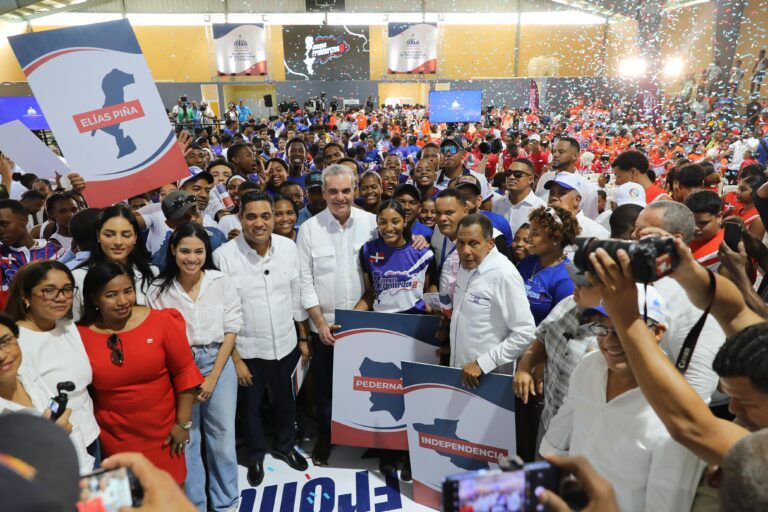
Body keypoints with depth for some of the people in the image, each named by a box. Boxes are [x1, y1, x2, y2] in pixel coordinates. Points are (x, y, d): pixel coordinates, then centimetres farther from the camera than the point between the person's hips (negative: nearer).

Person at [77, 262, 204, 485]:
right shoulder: (81, 335, -9)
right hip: (114, 436, 1)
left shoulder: (162, 321, -13)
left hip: (163, 429, -1)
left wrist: (183, 422, -6)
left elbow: (184, 372, -8)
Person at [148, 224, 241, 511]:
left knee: (222, 436, 11)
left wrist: (212, 377, -7)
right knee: (185, 438, 11)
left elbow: (230, 332, -3)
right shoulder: (159, 289, -4)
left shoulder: (221, 282, -4)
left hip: (218, 363, 0)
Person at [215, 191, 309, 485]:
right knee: (251, 405, 19)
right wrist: (235, 359, -11)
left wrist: (303, 338, 8)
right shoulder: (224, 256, -18)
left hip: (285, 345, 3)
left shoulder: (289, 247, -7)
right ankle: (256, 455, 46)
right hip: (247, 350, -3)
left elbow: (296, 297, 4)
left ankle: (285, 446, 50)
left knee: (286, 400, 23)